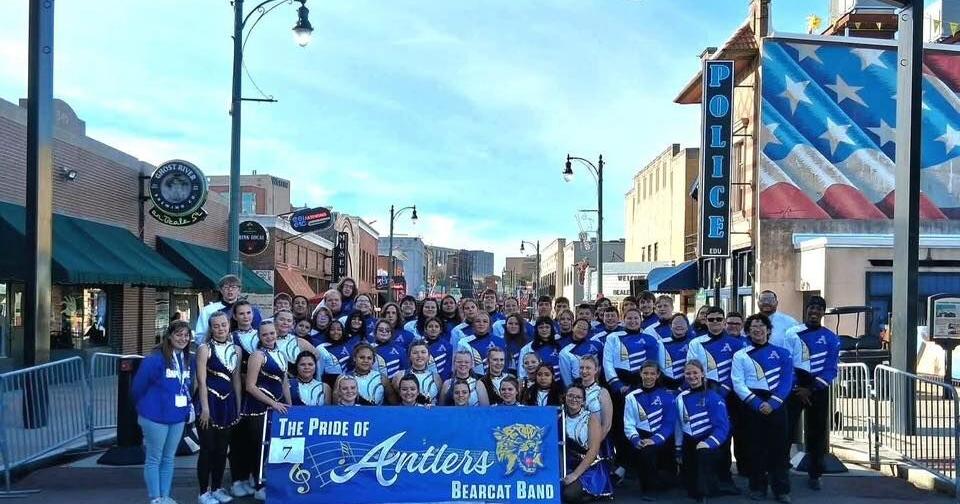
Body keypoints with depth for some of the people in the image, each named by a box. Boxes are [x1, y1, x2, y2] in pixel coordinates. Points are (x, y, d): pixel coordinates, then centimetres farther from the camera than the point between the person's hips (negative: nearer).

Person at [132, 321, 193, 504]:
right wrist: (145, 409, 5)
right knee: (154, 460, 4)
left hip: (178, 416, 6)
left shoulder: (188, 360, 2)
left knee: (169, 459, 15)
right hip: (156, 417, -6)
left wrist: (185, 407, 13)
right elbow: (138, 386, -9)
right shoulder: (155, 359, -17)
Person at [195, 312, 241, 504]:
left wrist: (238, 407, 9)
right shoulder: (205, 349, -6)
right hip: (209, 401, -5)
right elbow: (202, 381, -11)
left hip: (227, 402, 5)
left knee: (222, 449, 11)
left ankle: (217, 488, 23)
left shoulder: (236, 350, 9)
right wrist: (205, 408, -16)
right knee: (208, 448, 0)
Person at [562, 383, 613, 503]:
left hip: (590, 468, -4)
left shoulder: (591, 419, -6)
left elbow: (593, 451, -13)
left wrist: (575, 474, -20)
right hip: (568, 466, 4)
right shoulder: (561, 418, 4)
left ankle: (594, 493, 2)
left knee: (570, 494, -27)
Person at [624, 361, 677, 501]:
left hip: (662, 440, 0)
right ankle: (647, 489, -8)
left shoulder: (667, 395, 4)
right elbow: (629, 425, 2)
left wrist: (655, 439, -19)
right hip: (642, 438, 0)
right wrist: (636, 440, -18)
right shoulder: (632, 397, 7)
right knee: (645, 451, -30)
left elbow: (669, 422, -4)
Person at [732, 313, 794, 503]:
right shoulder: (740, 355, 5)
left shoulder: (782, 353, 6)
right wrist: (757, 403, -14)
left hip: (776, 404, 0)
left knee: (779, 446, 0)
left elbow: (786, 381, -2)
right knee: (756, 446, 4)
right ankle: (757, 487, 14)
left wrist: (772, 403, -14)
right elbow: (738, 384, -3)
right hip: (752, 405, 0)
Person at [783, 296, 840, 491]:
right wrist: (796, 389, -11)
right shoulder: (792, 333, -1)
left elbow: (831, 370, -4)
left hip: (818, 389, 1)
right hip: (794, 386, -1)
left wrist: (810, 389, -13)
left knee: (817, 431, 8)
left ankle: (814, 474, 20)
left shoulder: (831, 338, 1)